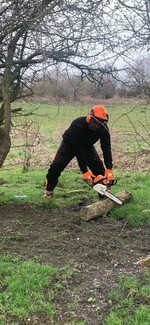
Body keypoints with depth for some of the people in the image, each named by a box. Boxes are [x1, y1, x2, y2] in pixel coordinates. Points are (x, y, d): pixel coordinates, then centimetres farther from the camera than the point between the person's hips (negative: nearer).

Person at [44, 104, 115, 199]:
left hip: (87, 146, 3)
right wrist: (85, 172, -40)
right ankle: (49, 190, 10)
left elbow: (106, 148, -29)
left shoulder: (103, 128, -28)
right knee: (56, 166, -12)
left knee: (99, 167, -13)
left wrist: (109, 169, -39)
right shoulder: (78, 125, -41)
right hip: (70, 144, -3)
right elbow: (78, 150, -39)